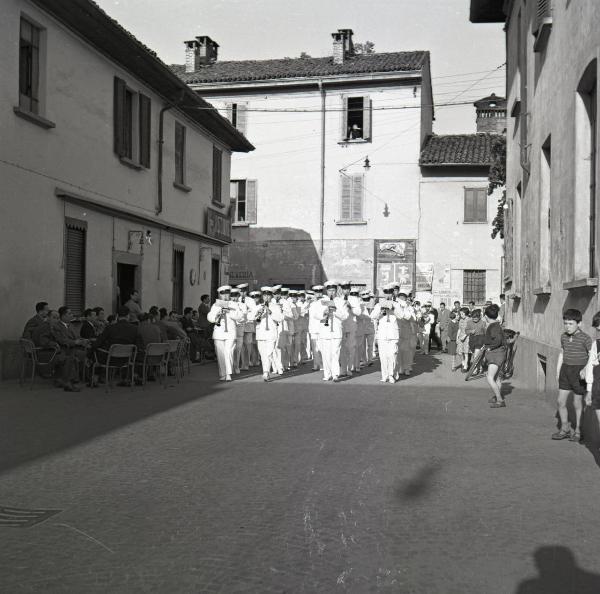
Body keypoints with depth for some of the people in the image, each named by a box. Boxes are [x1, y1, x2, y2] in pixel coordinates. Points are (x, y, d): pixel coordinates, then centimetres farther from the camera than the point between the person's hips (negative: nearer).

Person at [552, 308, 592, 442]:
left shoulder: (585, 338, -12)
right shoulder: (564, 337, 6)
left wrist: (585, 369, -30)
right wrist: (558, 371, 17)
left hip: (579, 372, -5)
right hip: (566, 370, 5)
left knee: (577, 403, 5)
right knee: (560, 401, 5)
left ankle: (578, 431, 21)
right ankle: (565, 429, 23)